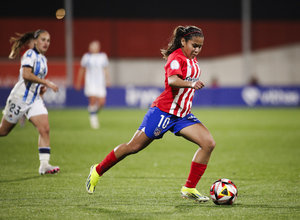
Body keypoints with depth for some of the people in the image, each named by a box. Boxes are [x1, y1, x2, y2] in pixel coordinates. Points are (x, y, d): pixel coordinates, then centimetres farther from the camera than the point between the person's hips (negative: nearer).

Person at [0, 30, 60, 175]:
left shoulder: (43, 59, 13)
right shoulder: (30, 54, -12)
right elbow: (26, 75, -27)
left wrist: (42, 89, 8)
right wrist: (46, 83, -26)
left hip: (35, 100, 7)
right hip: (20, 98, -7)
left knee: (45, 129, -12)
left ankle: (44, 164, -16)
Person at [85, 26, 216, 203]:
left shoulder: (192, 60, 10)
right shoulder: (176, 58, -16)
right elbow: (172, 80, -37)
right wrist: (191, 84, -53)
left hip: (183, 115, 8)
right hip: (163, 111, -8)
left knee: (209, 143, -11)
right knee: (134, 147, -2)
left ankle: (189, 189, -7)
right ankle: (97, 171, 19)